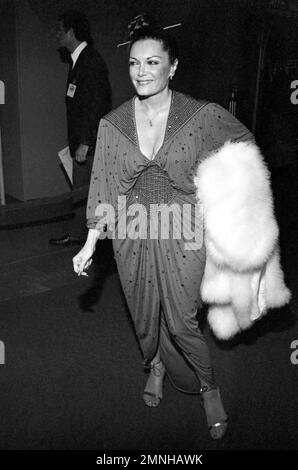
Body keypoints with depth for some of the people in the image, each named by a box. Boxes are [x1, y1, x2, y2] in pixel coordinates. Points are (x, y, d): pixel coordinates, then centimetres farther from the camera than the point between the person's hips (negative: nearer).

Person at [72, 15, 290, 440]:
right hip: (133, 234, 3)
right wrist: (90, 245, -3)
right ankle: (157, 365, 49)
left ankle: (208, 388, 30)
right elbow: (104, 186, 0)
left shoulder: (203, 116, -10)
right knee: (144, 315, 17)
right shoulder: (113, 124, -3)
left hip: (183, 234, -3)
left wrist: (212, 204, 0)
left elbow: (244, 146, 6)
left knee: (181, 322, 1)